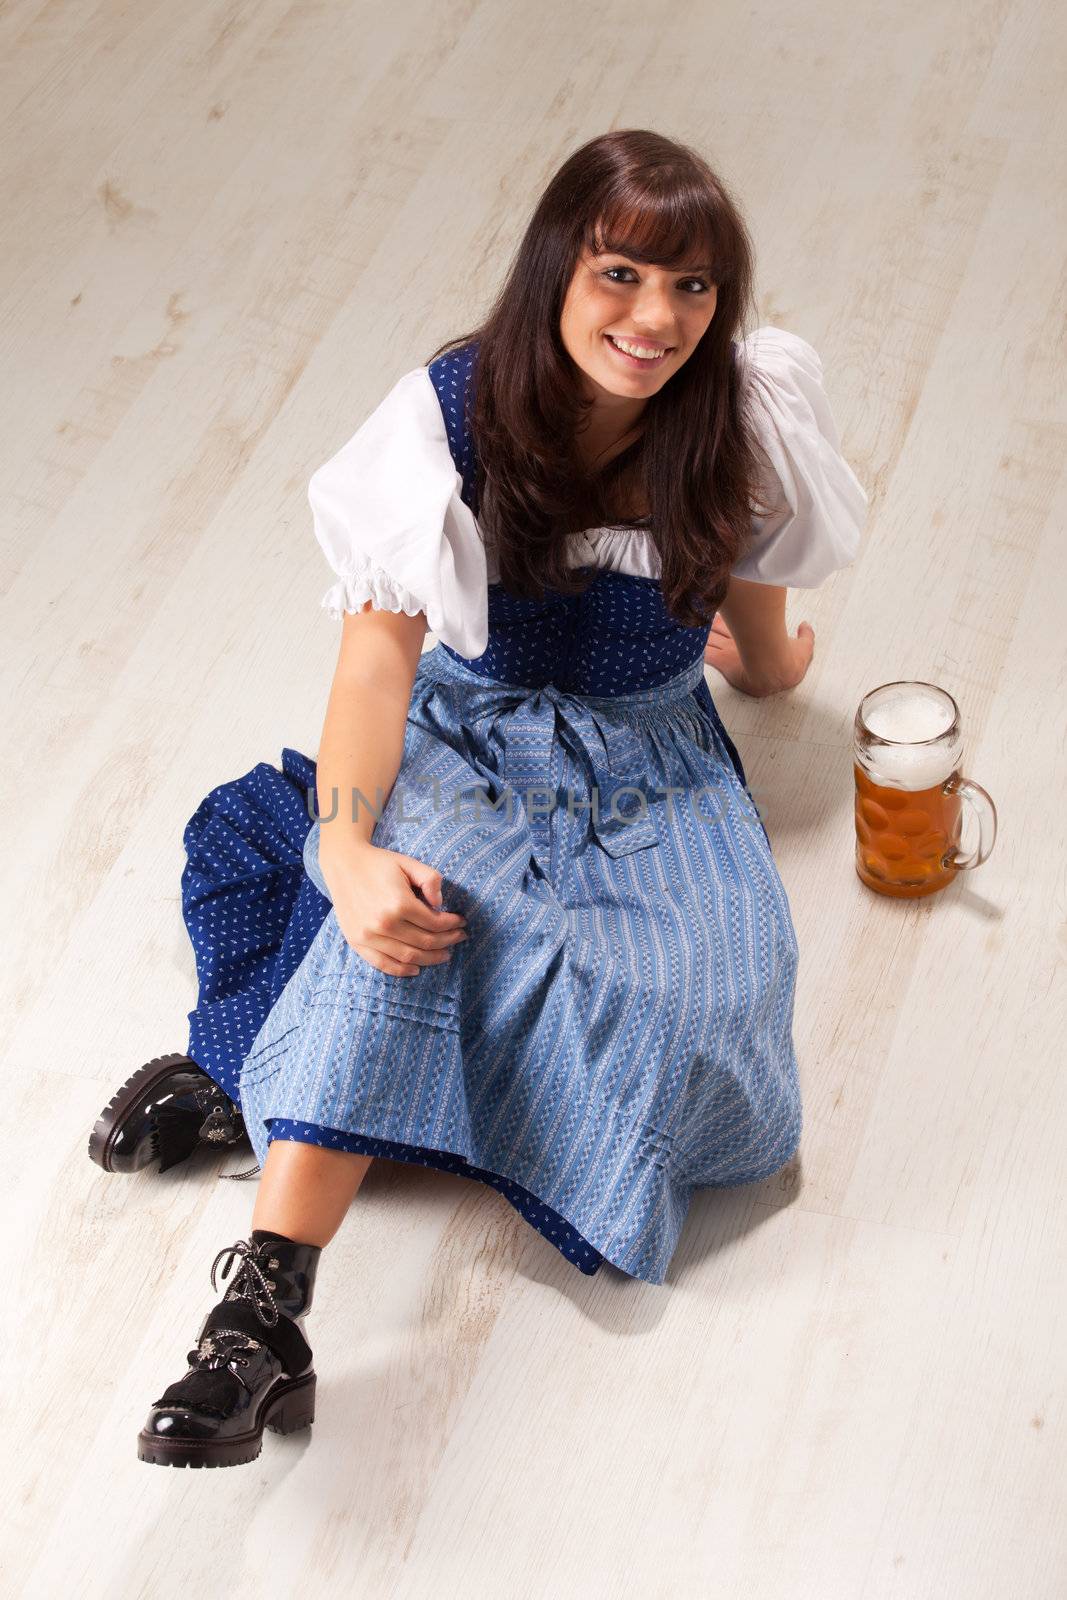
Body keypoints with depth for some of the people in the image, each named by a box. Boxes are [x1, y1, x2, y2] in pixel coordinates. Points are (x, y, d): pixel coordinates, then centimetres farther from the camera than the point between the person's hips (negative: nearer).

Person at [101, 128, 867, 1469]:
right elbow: (377, 650, -22)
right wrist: (350, 848, -37)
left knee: (707, 995, -28)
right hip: (464, 732, -2)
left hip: (648, 751, 2)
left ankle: (264, 1068, -25)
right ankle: (266, 1311, -45)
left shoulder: (746, 412, -11)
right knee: (408, 891, -37)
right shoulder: (452, 416, -18)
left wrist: (764, 665, 31)